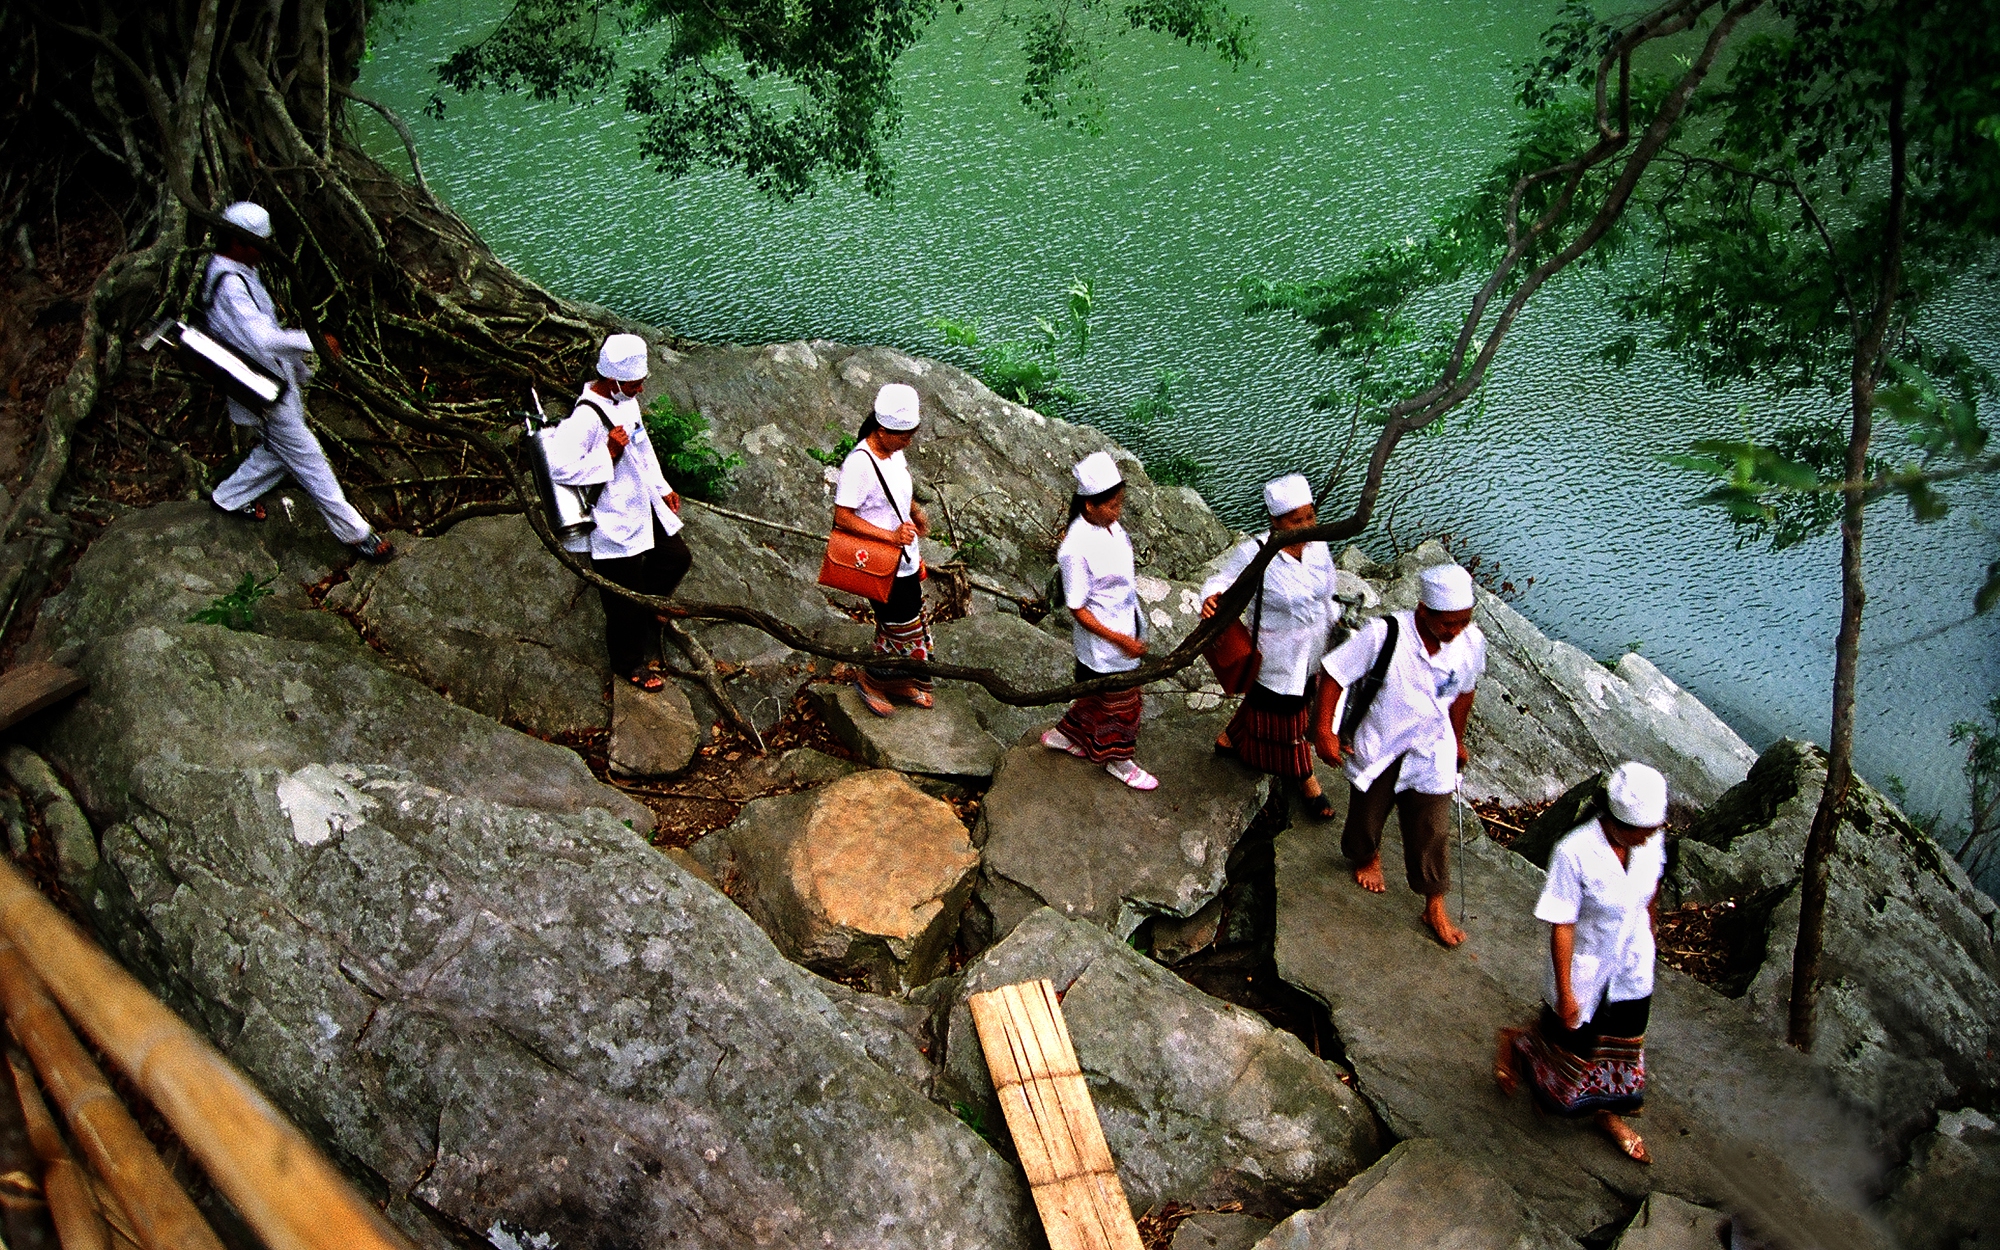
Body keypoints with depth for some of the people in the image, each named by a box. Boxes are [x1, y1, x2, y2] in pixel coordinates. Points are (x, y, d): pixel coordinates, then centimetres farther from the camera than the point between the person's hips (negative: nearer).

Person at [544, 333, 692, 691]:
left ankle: (648, 606, 47)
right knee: (624, 600, 7)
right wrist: (609, 453, -31)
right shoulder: (586, 417, -27)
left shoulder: (626, 399, 1)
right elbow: (560, 469, -32)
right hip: (613, 521, -8)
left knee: (677, 558, 21)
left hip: (644, 506, 8)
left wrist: (662, 487, 22)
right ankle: (629, 664, 27)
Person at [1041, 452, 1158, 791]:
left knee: (1097, 694, 27)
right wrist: (1121, 640, -21)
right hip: (1104, 642, -8)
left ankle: (1065, 734, 49)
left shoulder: (1109, 524, -7)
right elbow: (1078, 610, -23)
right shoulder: (1076, 549, -32)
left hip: (1126, 629, 8)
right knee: (1119, 702, 14)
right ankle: (1118, 760, 40)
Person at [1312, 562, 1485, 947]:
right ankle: (1367, 857, 57)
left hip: (1430, 755, 2)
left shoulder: (1471, 642, -16)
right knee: (1367, 815, 22)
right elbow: (1334, 673, -19)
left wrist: (1457, 741, 18)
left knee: (1431, 834, 10)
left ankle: (1435, 907, 32)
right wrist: (1324, 731, -20)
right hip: (1377, 750, -2)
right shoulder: (1384, 634, -30)